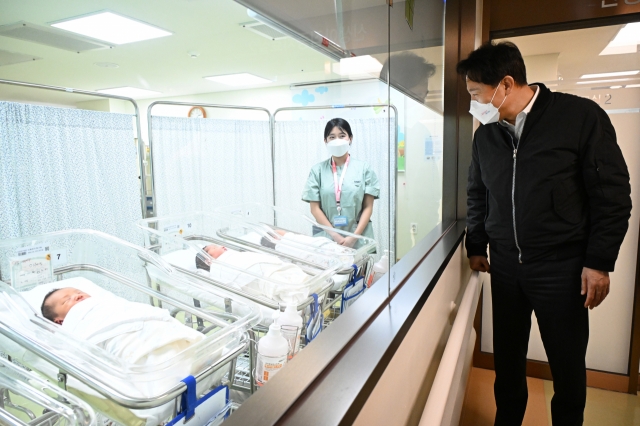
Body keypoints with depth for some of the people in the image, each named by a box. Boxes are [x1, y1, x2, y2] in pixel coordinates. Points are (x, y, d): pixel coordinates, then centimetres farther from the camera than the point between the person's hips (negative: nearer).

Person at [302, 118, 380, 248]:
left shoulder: (363, 169, 2)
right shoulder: (317, 170, 2)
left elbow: (368, 207, 0)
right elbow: (315, 208, 0)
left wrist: (355, 236, -11)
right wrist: (335, 236, -9)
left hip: (359, 237, 0)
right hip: (327, 238, 0)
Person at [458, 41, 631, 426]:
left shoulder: (581, 117, -9)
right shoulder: (486, 133, 4)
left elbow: (613, 194, -7)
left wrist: (599, 261, -9)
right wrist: (476, 246, 15)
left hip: (562, 267, -3)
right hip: (505, 265, 4)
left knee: (567, 362, 11)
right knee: (507, 356, 15)